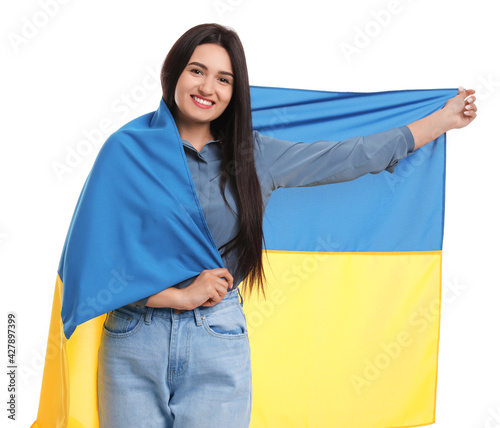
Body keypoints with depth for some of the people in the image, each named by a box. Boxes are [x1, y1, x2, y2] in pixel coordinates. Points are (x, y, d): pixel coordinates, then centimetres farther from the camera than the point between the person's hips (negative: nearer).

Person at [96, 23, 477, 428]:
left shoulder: (254, 154, 6)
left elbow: (354, 155, 12)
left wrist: (444, 118, 20)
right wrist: (178, 295, -12)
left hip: (219, 347, 1)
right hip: (133, 341, -1)